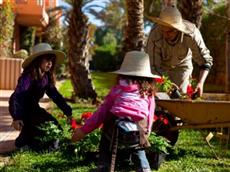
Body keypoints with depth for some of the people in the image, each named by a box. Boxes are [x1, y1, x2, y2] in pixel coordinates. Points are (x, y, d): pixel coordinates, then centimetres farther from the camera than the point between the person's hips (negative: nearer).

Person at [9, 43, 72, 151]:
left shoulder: (47, 77, -4)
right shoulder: (28, 77, -28)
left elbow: (56, 96, 2)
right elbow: (17, 95, -38)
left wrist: (68, 112, -3)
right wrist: (16, 117, -51)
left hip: (33, 108, 8)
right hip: (20, 108, -8)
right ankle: (23, 142, 4)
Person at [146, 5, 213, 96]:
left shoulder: (191, 33, -36)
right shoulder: (154, 35, -38)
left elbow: (205, 60, -28)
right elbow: (153, 66, -30)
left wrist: (200, 83, -44)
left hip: (182, 65, 1)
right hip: (161, 65, 0)